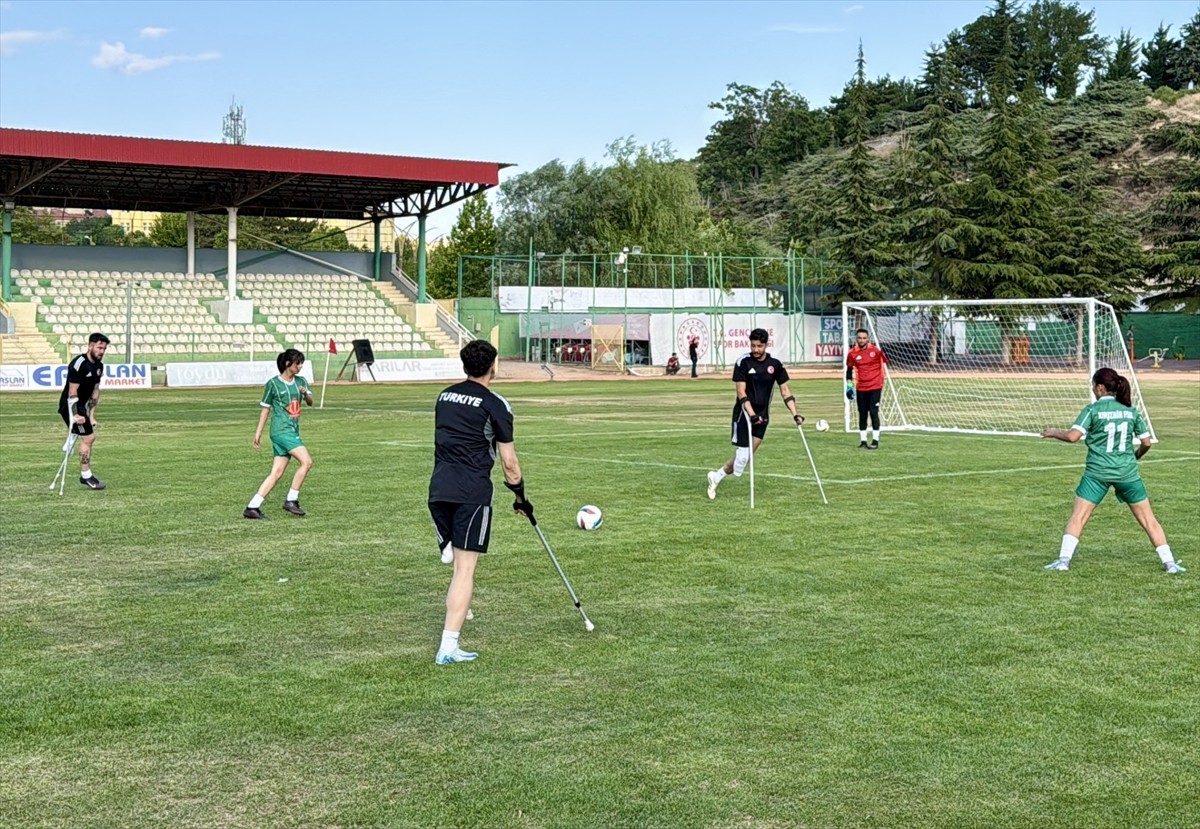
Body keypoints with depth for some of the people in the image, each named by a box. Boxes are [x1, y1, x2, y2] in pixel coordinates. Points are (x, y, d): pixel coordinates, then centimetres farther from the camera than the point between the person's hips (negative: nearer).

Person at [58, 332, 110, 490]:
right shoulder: (79, 364, -21)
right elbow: (72, 392, -22)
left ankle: (85, 475, 22)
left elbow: (95, 390, 11)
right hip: (70, 406, -9)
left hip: (81, 406, 9)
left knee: (90, 437, 13)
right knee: (87, 437, -12)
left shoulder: (99, 365, 6)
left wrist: (91, 414, 8)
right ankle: (86, 476, -4)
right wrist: (75, 415, -24)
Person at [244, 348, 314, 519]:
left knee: (277, 473, 2)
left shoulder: (301, 381, 13)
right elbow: (265, 408, 2)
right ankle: (291, 500, -7)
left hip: (293, 431, 7)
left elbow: (310, 402, 7)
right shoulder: (273, 384, -3)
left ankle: (252, 507, 5)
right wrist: (258, 432, 3)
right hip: (281, 430, -7)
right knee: (306, 461, -17)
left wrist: (305, 393, -15)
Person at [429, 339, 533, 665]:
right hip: (472, 491, -5)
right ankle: (449, 647, -8)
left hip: (438, 488, 5)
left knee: (456, 558, 25)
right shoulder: (495, 405, -3)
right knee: (466, 567, -4)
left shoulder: (444, 396, 15)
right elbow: (508, 461, -1)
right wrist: (520, 496, 11)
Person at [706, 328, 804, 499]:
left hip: (762, 416, 4)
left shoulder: (775, 364, 1)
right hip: (744, 414, -4)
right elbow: (741, 391, -15)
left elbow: (785, 390, 6)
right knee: (743, 455, -12)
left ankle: (717, 476, 15)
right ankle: (717, 476, 9)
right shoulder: (743, 362, -10)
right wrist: (751, 414, -27)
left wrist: (794, 414, -5)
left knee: (747, 456, -1)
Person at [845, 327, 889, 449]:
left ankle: (875, 440, -1)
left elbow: (885, 362, 8)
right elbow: (849, 369, 10)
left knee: (873, 413, -7)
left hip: (875, 387, -2)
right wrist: (849, 385, 5)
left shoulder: (875, 350, -6)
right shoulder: (852, 353, -1)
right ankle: (863, 441, 14)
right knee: (862, 414, 6)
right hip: (861, 388, 2)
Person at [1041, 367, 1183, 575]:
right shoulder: (1131, 411, 6)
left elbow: (1072, 436, -14)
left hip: (1097, 472, -3)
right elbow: (1146, 442, 8)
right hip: (1128, 472, 3)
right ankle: (1169, 562, 10)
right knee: (1148, 519, 10)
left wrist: (1053, 432, 3)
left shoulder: (1092, 410, -5)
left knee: (1077, 517, 2)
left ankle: (1064, 559, -7)